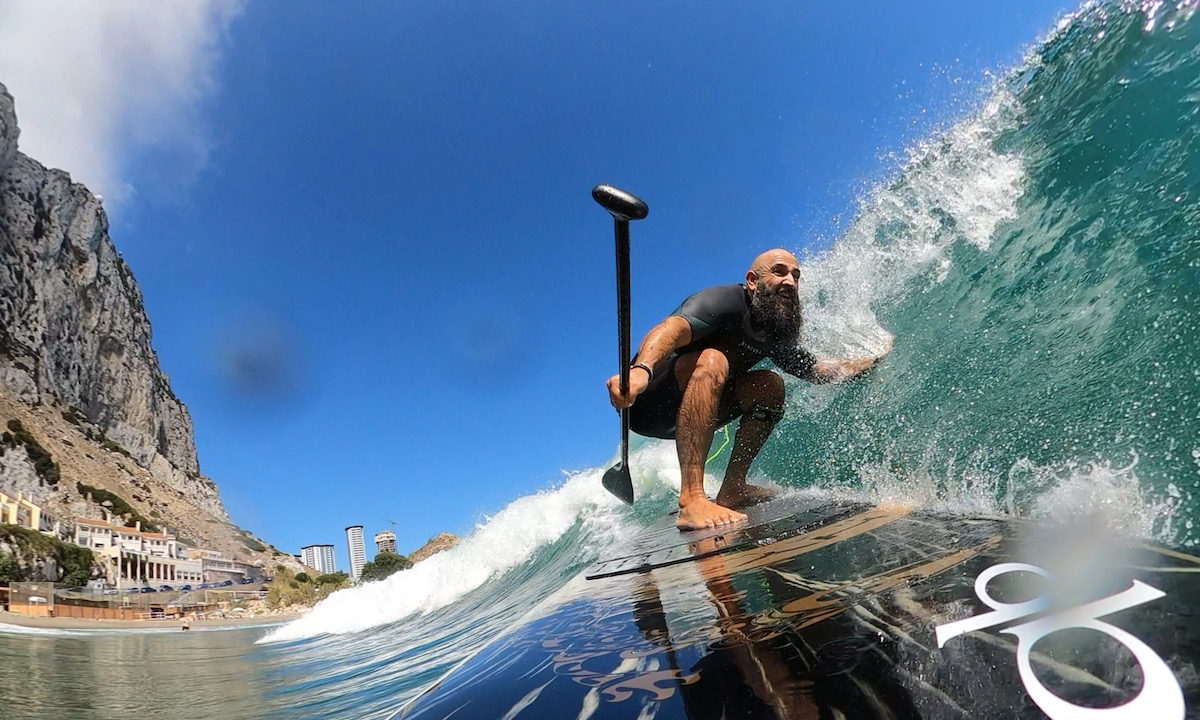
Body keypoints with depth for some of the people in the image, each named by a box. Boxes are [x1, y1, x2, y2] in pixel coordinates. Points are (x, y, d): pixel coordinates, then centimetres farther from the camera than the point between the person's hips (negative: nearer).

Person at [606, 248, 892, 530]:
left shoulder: (775, 334, 7)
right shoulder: (725, 301, -20)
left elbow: (818, 371, 21)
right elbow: (674, 328, -39)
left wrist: (874, 359, 16)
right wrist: (641, 370, -58)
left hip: (681, 415, 8)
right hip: (643, 402, -8)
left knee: (770, 385, 0)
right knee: (711, 361, -34)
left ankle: (733, 489, 0)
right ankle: (692, 500, -42)